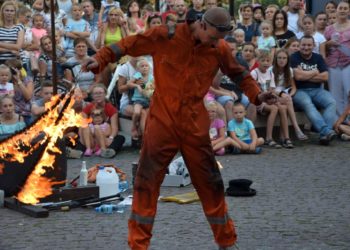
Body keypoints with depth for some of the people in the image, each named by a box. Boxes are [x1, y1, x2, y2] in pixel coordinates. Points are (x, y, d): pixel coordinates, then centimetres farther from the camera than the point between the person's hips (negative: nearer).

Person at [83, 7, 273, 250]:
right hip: (163, 119, -2)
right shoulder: (167, 35, -11)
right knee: (148, 180, -2)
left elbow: (238, 73, 13)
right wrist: (100, 59, -19)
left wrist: (256, 94, -3)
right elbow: (130, 44, -7)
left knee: (209, 181, 10)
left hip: (195, 123, 2)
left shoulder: (220, 48, -2)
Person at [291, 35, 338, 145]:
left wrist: (305, 76, -3)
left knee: (332, 102, -24)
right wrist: (315, 72, 2)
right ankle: (326, 131, -52)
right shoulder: (294, 58, 2)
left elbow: (325, 77, 3)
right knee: (307, 104, -36)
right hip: (299, 91, -4)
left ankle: (324, 134, -41)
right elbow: (298, 76, -12)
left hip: (317, 90, 4)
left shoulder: (318, 58, 15)